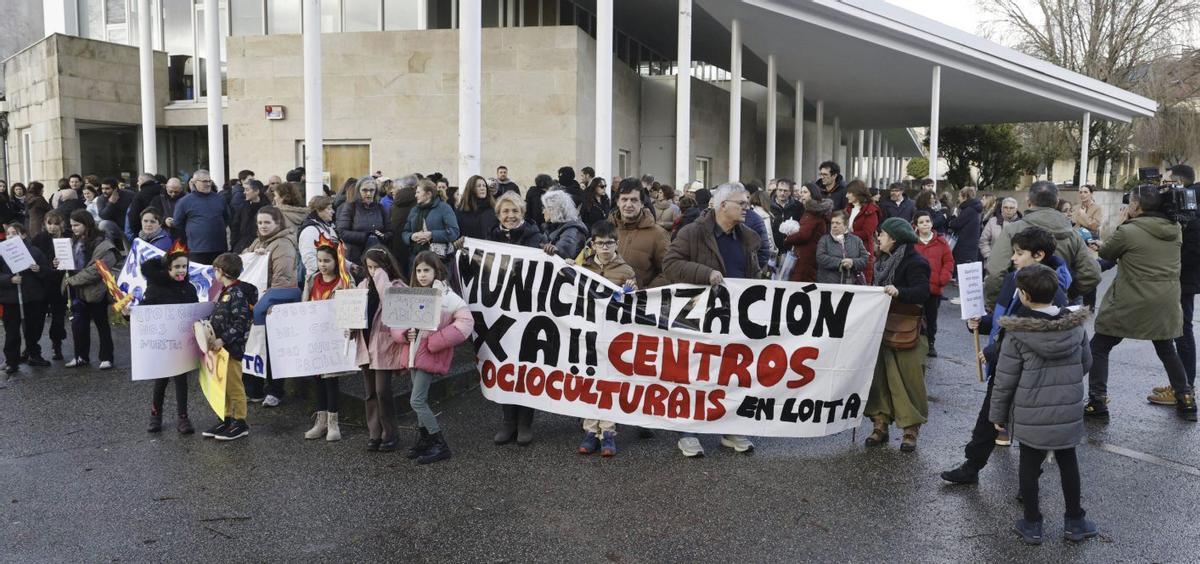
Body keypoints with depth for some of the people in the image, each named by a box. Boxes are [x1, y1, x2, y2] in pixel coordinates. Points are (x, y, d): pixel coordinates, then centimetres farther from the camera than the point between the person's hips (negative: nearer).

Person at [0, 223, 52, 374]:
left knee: (33, 329, 12)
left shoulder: (34, 251, 3)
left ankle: (33, 355, 29)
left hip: (33, 299, 1)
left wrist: (39, 270, -17)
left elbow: (49, 271, 3)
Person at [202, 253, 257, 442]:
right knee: (223, 385, 15)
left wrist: (222, 340, -26)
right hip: (220, 347, 10)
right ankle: (227, 420, 24)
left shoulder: (238, 294, -16)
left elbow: (240, 324, -22)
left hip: (231, 348, -10)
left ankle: (240, 423, 7)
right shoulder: (225, 292, 13)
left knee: (234, 386, -2)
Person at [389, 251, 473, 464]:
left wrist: (435, 341, -18)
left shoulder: (446, 295, -10)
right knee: (420, 400, 15)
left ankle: (440, 445, 1)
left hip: (430, 356, -7)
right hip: (413, 353, 7)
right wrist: (404, 334, -11)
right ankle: (424, 441, 28)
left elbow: (466, 321, -18)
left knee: (416, 401, -8)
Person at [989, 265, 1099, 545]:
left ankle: (1032, 525, 21)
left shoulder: (1018, 333, -18)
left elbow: (1005, 380, -12)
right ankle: (1074, 522, 30)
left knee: (1029, 465, 10)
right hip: (1068, 411, 4)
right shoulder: (1076, 325, -5)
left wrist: (998, 414, 0)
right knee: (1068, 462, 18)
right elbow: (1085, 363, 9)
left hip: (1031, 414, -3)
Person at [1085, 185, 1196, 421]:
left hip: (1131, 304, -6)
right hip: (1166, 304, 6)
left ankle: (1097, 403, 2)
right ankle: (1186, 401, 28)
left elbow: (1106, 254, 0)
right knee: (1167, 351, 24)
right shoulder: (1175, 231, 3)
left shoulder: (1128, 231, -16)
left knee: (1098, 348, 5)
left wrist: (1121, 224, 6)